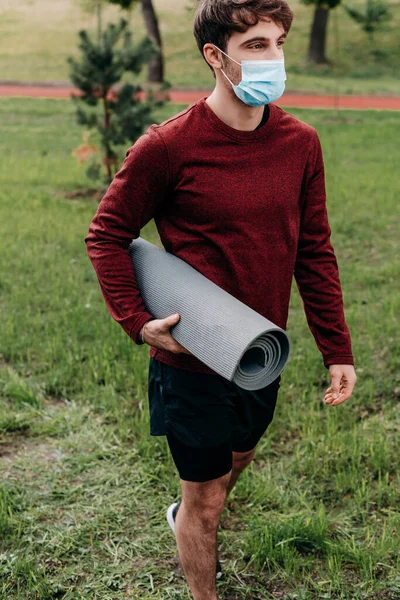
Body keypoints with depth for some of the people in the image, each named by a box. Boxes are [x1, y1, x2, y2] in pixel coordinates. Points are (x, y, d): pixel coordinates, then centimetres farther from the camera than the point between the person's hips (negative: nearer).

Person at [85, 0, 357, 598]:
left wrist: (337, 350, 4)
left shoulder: (301, 143, -4)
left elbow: (314, 252, 4)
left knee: (237, 460, 29)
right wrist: (139, 322, -18)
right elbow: (106, 236, -7)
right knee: (206, 502, 9)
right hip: (192, 365, -6)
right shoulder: (168, 146, -19)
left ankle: (187, 516, 61)